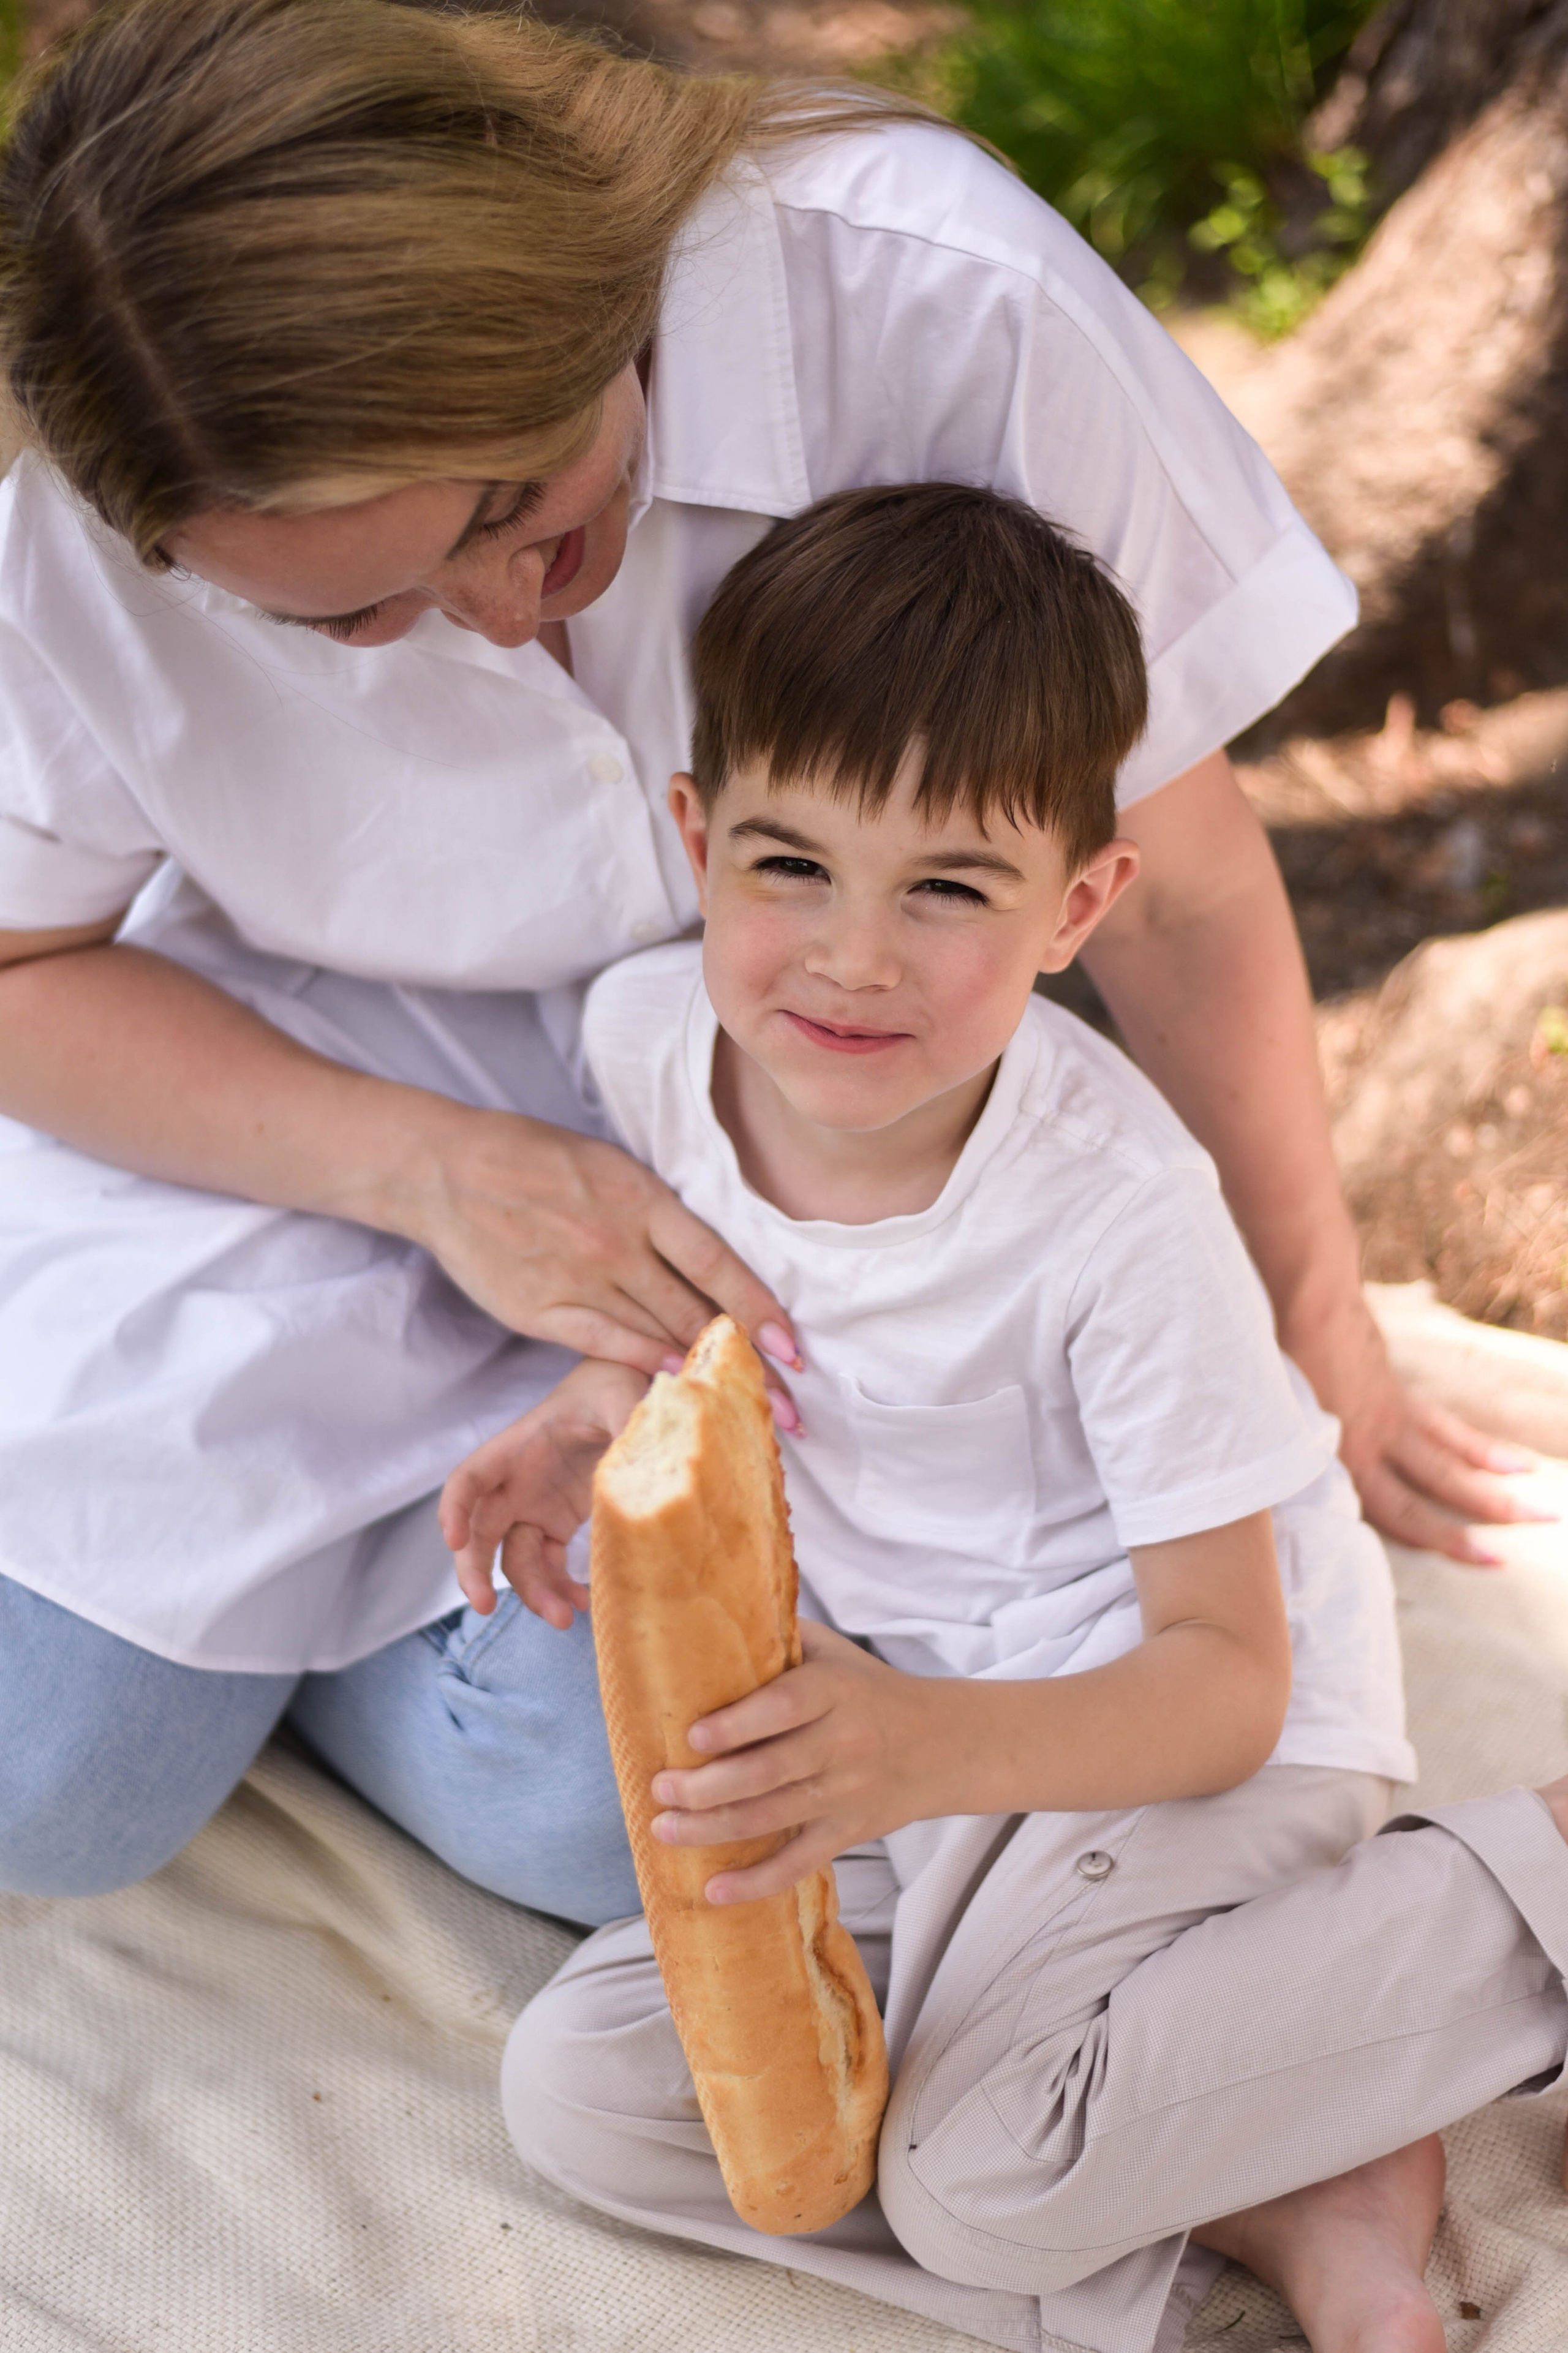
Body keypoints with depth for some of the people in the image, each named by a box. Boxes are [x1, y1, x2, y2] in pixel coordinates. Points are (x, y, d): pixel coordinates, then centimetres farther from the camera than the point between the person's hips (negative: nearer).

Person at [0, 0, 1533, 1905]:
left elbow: (1179, 888, -16)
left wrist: (1307, 1337, -1)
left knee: (589, 1800, -19)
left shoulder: (936, 299, -30)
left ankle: (240, 1576, 11)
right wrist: (429, 1172, -25)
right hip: (304, 1107, 1)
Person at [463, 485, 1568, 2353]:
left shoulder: (1119, 1215, -28)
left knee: (988, 2170, -28)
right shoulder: (651, 1031, -11)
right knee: (581, 2088, -8)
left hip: (1177, 1727, -7)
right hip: (902, 1705, 7)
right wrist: (600, 1401, -4)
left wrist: (935, 1751, -43)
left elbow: (1225, 1676, -25)